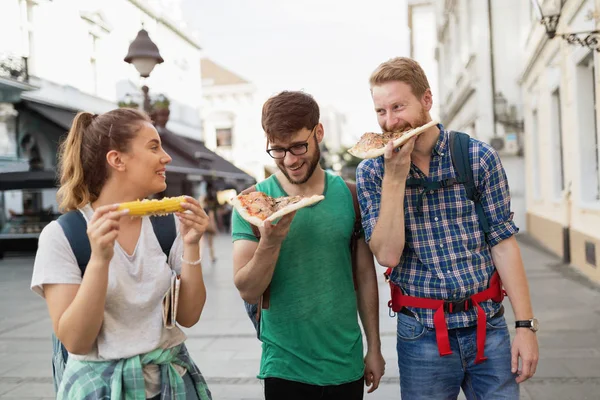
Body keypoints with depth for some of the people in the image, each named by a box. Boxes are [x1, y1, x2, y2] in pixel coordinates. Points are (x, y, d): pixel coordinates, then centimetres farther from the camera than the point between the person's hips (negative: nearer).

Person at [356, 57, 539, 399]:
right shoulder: (372, 172, -4)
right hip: (422, 333, 0)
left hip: (489, 327, 1)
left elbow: (503, 242, -4)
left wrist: (526, 325, -6)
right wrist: (395, 177, -19)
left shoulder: (480, 157, -5)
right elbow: (388, 255, -13)